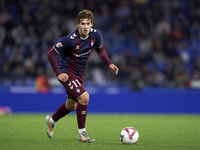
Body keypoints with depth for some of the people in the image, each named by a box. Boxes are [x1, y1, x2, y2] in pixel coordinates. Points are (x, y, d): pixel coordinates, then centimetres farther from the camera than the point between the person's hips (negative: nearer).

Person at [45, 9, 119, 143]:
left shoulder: (95, 35, -10)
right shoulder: (70, 39, -28)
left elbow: (100, 49, 12)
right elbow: (51, 54, -20)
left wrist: (109, 63, -1)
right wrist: (59, 73, -25)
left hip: (79, 74, 7)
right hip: (66, 73, -7)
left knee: (72, 105, 20)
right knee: (84, 97, -24)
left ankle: (52, 120, 48)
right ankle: (82, 132, -10)